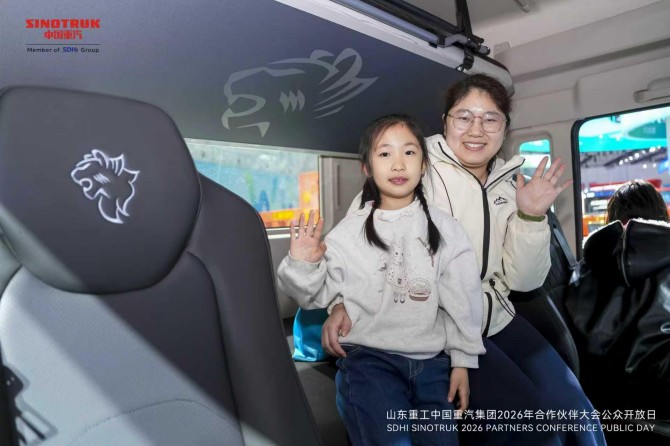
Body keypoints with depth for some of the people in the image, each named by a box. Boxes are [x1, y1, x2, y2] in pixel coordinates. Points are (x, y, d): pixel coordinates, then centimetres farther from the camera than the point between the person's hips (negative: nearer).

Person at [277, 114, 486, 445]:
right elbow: (316, 296, 3)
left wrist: (462, 360, 7)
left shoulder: (445, 229, 2)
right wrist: (302, 265, -16)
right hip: (370, 357, -2)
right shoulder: (349, 232, -2)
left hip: (431, 361, 3)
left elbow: (462, 300, 6)